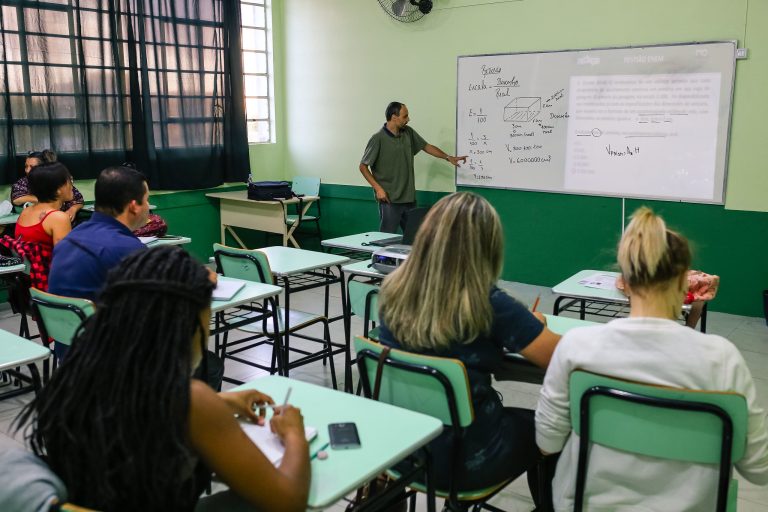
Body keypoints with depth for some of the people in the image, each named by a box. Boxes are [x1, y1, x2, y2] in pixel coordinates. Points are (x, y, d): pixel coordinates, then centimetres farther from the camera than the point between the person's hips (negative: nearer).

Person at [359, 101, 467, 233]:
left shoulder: (408, 132, 5)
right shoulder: (378, 139, -11)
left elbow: (426, 147, 19)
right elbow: (363, 167, -6)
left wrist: (449, 157, 14)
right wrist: (378, 188, -12)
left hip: (409, 197, 6)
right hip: (389, 199, -6)